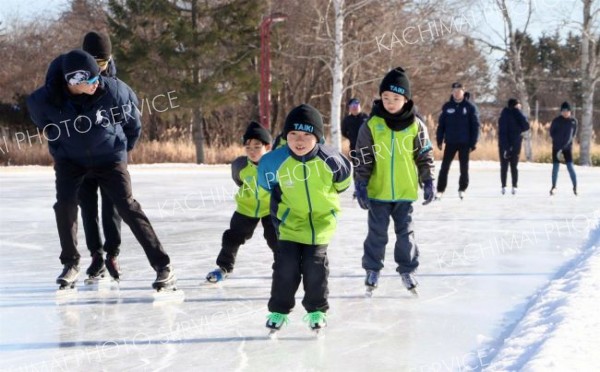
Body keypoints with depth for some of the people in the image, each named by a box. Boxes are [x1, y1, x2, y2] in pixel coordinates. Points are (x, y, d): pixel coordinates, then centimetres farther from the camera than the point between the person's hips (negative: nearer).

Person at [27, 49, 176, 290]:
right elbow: (44, 124, 3)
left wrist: (125, 147, 9)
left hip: (109, 156, -1)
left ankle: (162, 265, -10)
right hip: (69, 158, 2)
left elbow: (132, 120, -4)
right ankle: (70, 264, 5)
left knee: (127, 206, -11)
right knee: (64, 204, -15)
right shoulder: (46, 99, -25)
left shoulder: (113, 90, -27)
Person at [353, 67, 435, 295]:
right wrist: (360, 185, -6)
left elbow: (425, 156, 5)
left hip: (405, 191, 1)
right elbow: (362, 159, -3)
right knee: (377, 233, 8)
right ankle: (372, 270, 21)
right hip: (378, 191, 0)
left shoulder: (416, 126, -3)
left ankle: (407, 270, 23)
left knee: (405, 232, 9)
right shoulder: (372, 125, -6)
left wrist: (428, 182, 2)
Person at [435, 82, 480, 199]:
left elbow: (475, 126, -3)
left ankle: (462, 189, 21)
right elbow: (441, 124, 7)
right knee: (444, 166, -1)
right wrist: (439, 140, 1)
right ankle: (440, 190, 3)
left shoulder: (470, 106, -3)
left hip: (465, 143, -1)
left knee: (464, 167, 7)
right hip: (450, 142, 2)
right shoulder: (447, 106, 4)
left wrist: (473, 143, -8)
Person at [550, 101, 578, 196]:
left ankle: (575, 187, 1)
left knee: (570, 167, -8)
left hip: (568, 147, 0)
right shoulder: (556, 120, -5)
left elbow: (573, 133, 7)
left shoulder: (573, 121, -2)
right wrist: (558, 140, -7)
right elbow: (552, 132, 2)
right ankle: (554, 187, 15)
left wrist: (568, 141, -2)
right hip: (556, 147, 0)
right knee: (555, 167, 2)